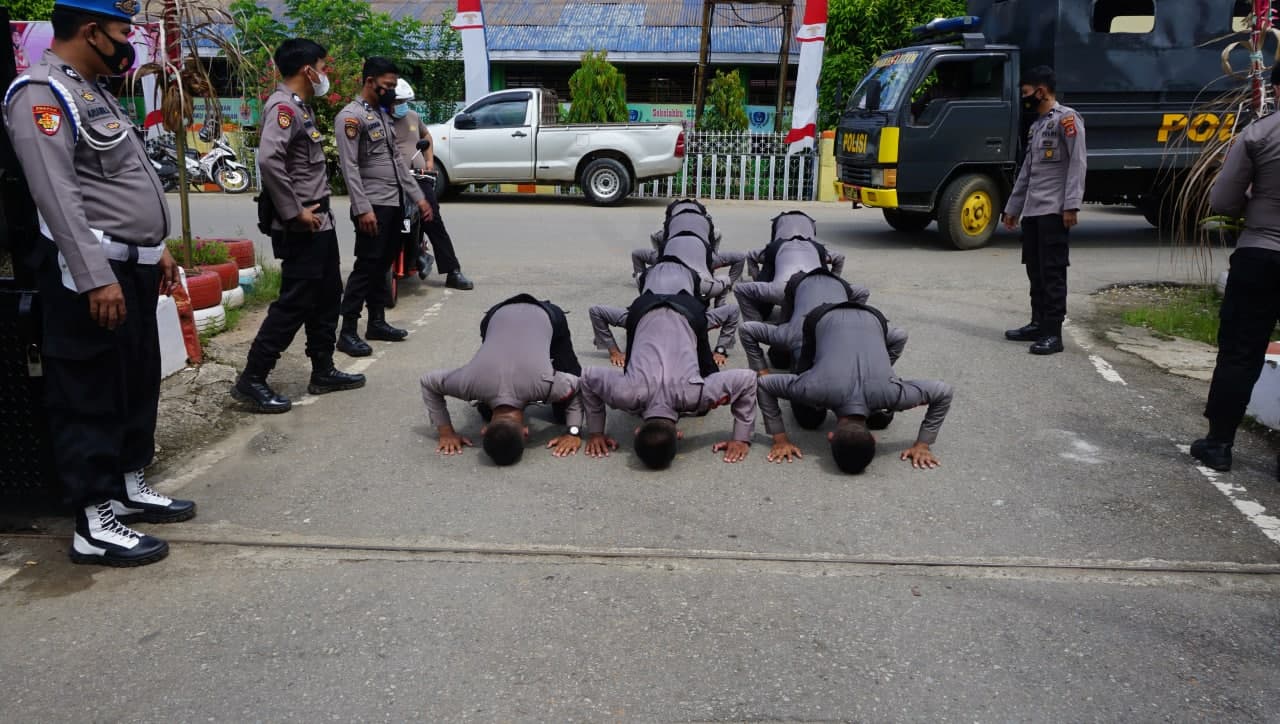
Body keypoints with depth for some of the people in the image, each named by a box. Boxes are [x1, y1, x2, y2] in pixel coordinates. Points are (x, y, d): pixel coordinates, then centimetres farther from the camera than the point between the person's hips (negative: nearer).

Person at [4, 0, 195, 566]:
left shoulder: (92, 91, 19)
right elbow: (58, 197, -21)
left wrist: (155, 246, 21)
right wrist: (96, 278, -25)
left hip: (132, 267, 10)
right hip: (92, 274, -10)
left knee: (138, 382, 16)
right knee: (89, 395, -3)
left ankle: (128, 487, 30)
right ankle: (95, 525, 5)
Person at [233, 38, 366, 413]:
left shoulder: (301, 107, 16)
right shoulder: (284, 107, -15)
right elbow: (268, 160, -30)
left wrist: (317, 210, 13)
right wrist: (294, 213, -25)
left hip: (319, 222, 10)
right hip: (301, 227, -10)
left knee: (326, 297, 15)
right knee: (294, 304, -6)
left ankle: (323, 372, 26)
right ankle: (251, 380, 1)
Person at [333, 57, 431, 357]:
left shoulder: (383, 115, 19)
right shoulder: (351, 116, -9)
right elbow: (350, 167, -16)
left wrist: (417, 197, 16)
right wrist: (363, 208, -23)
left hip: (395, 203, 9)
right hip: (373, 205, -9)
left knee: (383, 265, 13)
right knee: (366, 267, -9)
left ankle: (377, 322, 21)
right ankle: (348, 332, -5)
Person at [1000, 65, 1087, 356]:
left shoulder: (1066, 118, -4)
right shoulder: (1037, 125, 22)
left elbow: (1078, 162, -13)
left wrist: (1071, 205, -21)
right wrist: (1012, 208, 24)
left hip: (1053, 211, -8)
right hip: (1031, 211, 8)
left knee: (1053, 272, -8)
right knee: (1035, 271, 11)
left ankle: (1053, 333, -8)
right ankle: (1039, 324, 20)